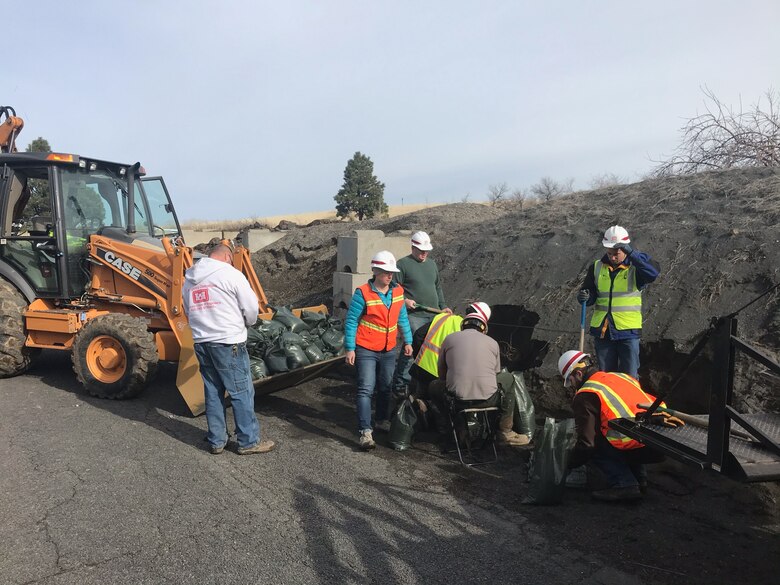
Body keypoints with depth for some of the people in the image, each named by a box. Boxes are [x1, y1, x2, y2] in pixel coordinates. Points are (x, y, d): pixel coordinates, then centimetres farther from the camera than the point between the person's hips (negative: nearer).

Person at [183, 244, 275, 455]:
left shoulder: (189, 279, 13)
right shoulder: (230, 273, -9)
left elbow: (188, 311, 18)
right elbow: (251, 307, -7)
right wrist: (247, 322, 13)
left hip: (201, 342, 7)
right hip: (228, 342, -7)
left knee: (213, 392, 15)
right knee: (241, 392, 2)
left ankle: (216, 441, 22)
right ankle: (249, 442, 9)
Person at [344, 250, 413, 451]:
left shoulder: (398, 291, 3)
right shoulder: (363, 293, -14)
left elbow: (402, 318, 13)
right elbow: (350, 321, -11)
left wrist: (407, 341, 10)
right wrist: (350, 348, -14)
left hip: (388, 351, 6)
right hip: (366, 350, -6)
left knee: (386, 387, 16)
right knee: (366, 389, -10)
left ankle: (383, 421, 34)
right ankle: (365, 432, -9)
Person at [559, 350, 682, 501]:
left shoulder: (585, 396, -3)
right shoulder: (620, 376, 21)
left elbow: (586, 442, -5)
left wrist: (570, 464, 8)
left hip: (641, 448, -9)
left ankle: (623, 484, -7)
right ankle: (639, 479, 23)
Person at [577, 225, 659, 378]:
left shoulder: (635, 267, -4)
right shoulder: (597, 267, 4)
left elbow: (653, 272, -26)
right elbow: (590, 294, 6)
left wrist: (632, 253, -32)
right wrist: (584, 297, -17)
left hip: (628, 331, -3)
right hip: (601, 330, 3)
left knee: (629, 377, 3)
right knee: (605, 376, 16)